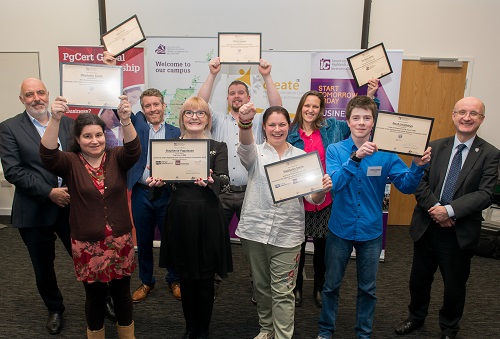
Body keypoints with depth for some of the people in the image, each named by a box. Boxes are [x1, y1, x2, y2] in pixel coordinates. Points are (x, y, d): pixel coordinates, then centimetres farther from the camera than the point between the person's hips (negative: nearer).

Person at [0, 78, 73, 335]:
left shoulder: (68, 123, 5)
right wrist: (49, 192, -17)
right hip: (35, 211, -1)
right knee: (43, 266, 15)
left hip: (72, 205, 1)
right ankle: (55, 309, 39)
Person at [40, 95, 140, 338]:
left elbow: (133, 150, -22)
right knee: (95, 295, 14)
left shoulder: (116, 158, -2)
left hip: (120, 241, 1)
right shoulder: (70, 163, -4)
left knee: (121, 292, 15)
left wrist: (125, 120, -41)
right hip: (87, 244, -1)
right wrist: (55, 119, -38)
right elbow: (48, 155, -22)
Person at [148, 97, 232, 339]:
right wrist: (157, 181, -22)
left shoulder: (218, 148, 0)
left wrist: (210, 181, -36)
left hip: (207, 217, -2)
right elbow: (163, 177, 1)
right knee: (185, 276, 15)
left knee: (205, 277, 8)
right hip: (180, 216, 2)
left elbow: (224, 182, -14)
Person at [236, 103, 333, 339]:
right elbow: (245, 147, -24)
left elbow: (312, 198, 0)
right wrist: (245, 123, -44)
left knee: (283, 291, 2)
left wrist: (322, 190, -24)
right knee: (261, 286, 18)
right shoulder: (256, 153, 2)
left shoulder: (300, 156, 4)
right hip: (254, 230, 1)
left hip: (286, 234, -1)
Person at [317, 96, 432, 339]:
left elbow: (406, 186, -9)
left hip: (371, 232, 1)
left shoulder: (386, 154, -6)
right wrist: (355, 157, -35)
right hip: (340, 229, -1)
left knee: (368, 288, 17)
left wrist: (418, 166, -27)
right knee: (331, 284, 15)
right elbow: (335, 183, -23)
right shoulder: (335, 150, -9)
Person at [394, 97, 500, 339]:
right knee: (419, 278, 18)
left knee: (455, 285, 16)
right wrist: (434, 209, -18)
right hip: (427, 226, 2)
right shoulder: (435, 146, 2)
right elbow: (419, 182, -4)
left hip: (461, 233, -2)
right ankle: (416, 317, 43)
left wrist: (450, 210, -22)